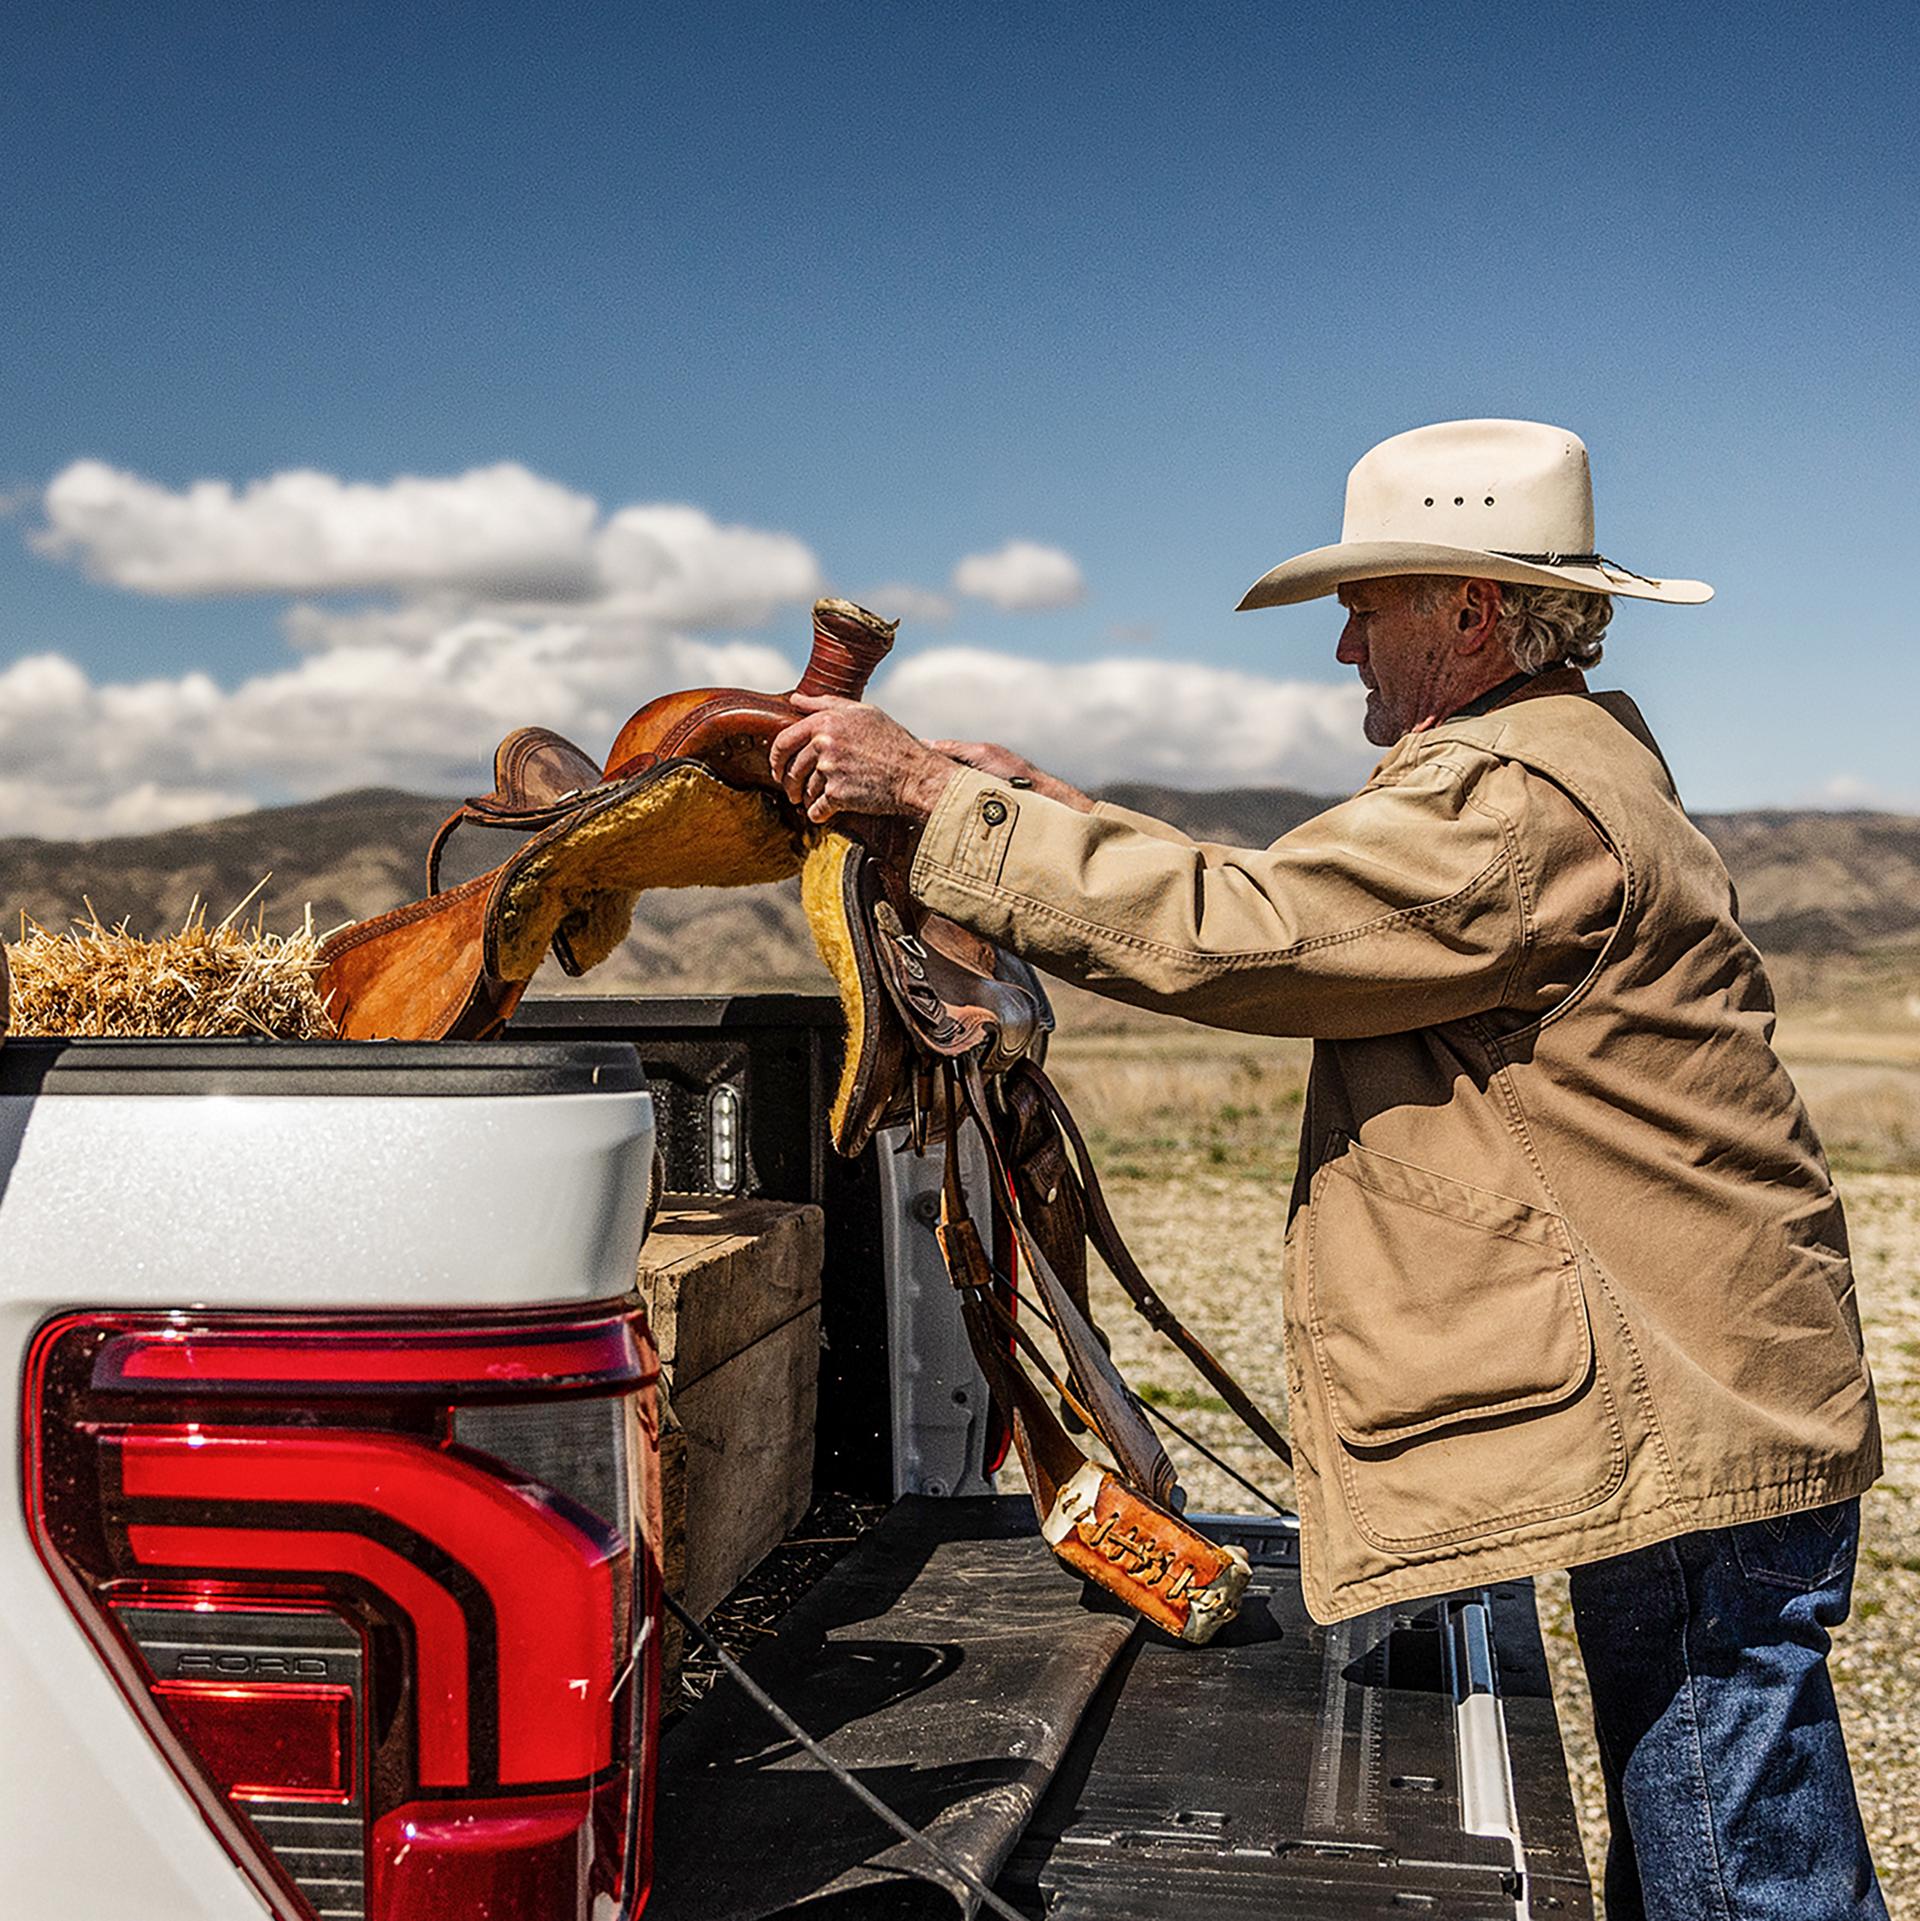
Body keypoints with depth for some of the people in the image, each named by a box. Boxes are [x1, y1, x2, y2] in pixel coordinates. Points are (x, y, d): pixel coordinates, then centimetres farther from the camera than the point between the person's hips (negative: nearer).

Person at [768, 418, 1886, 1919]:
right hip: (1688, 1418, 11)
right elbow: (1282, 901, 17)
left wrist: (934, 792, -18)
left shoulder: (1516, 807, -20)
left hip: (1693, 1442, -11)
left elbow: (1217, 935, -25)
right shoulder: (1571, 757, 16)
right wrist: (1046, 806, 15)